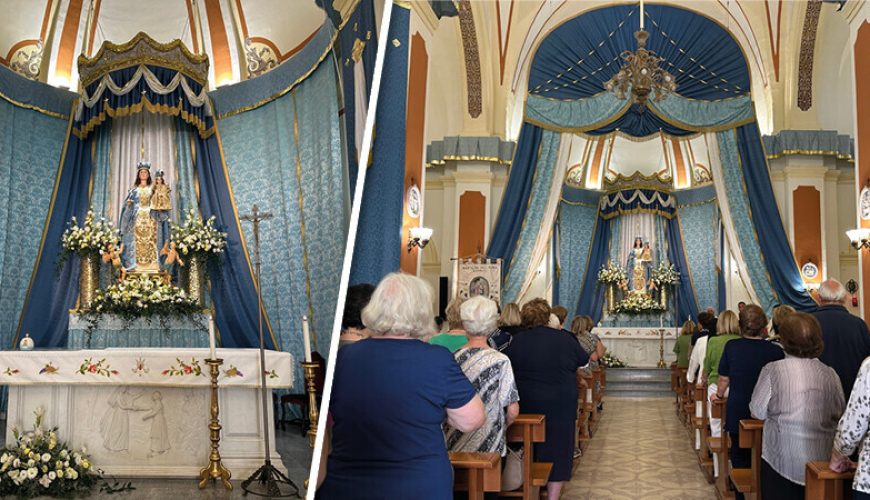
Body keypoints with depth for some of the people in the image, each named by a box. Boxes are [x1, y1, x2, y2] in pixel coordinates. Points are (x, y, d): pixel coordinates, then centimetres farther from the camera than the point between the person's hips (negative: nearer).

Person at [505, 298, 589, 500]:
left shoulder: (517, 340, -7)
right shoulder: (563, 338, -8)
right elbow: (583, 360, 9)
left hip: (526, 403, 2)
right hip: (559, 405, -2)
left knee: (531, 450, 16)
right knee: (557, 450, 6)